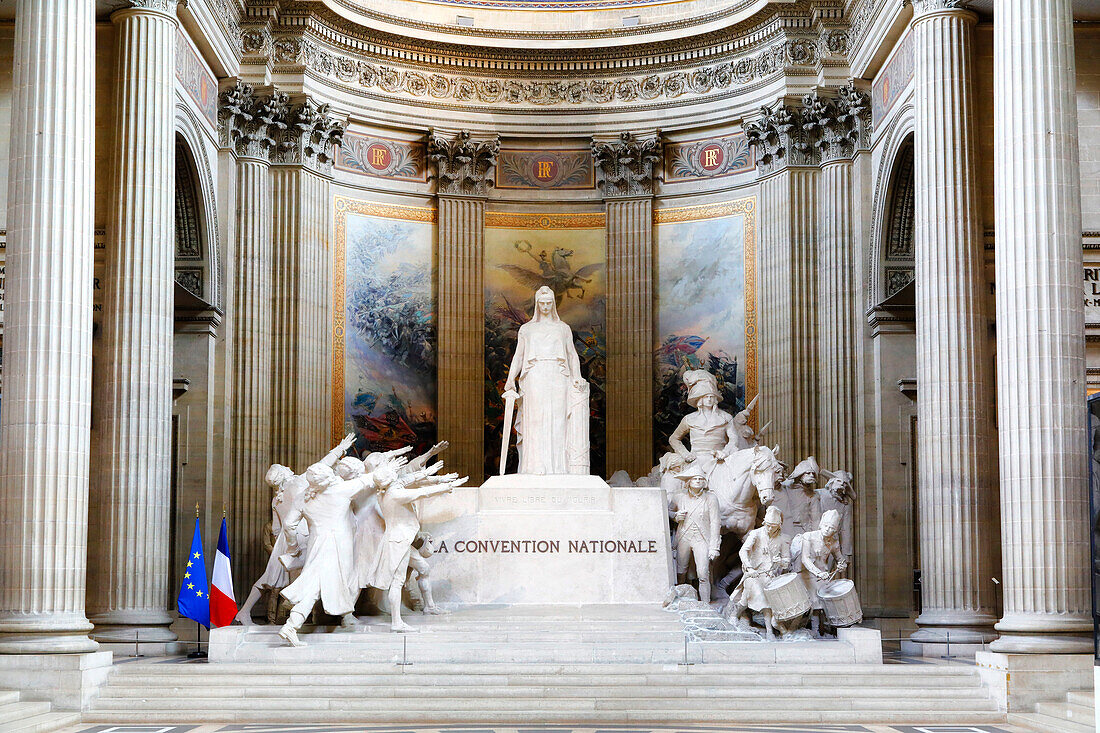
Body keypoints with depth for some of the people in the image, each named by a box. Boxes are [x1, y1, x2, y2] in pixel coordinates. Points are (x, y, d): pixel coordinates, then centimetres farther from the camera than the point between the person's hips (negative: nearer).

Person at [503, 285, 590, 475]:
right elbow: (518, 356, 10)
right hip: (534, 379, 0)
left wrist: (577, 377, -4)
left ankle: (559, 469, -8)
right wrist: (511, 379, -5)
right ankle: (535, 468, -12)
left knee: (558, 422, -7)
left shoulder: (563, 328, 17)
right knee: (535, 422, -10)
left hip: (557, 379, 0)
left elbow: (572, 355, 13)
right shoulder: (526, 329, 16)